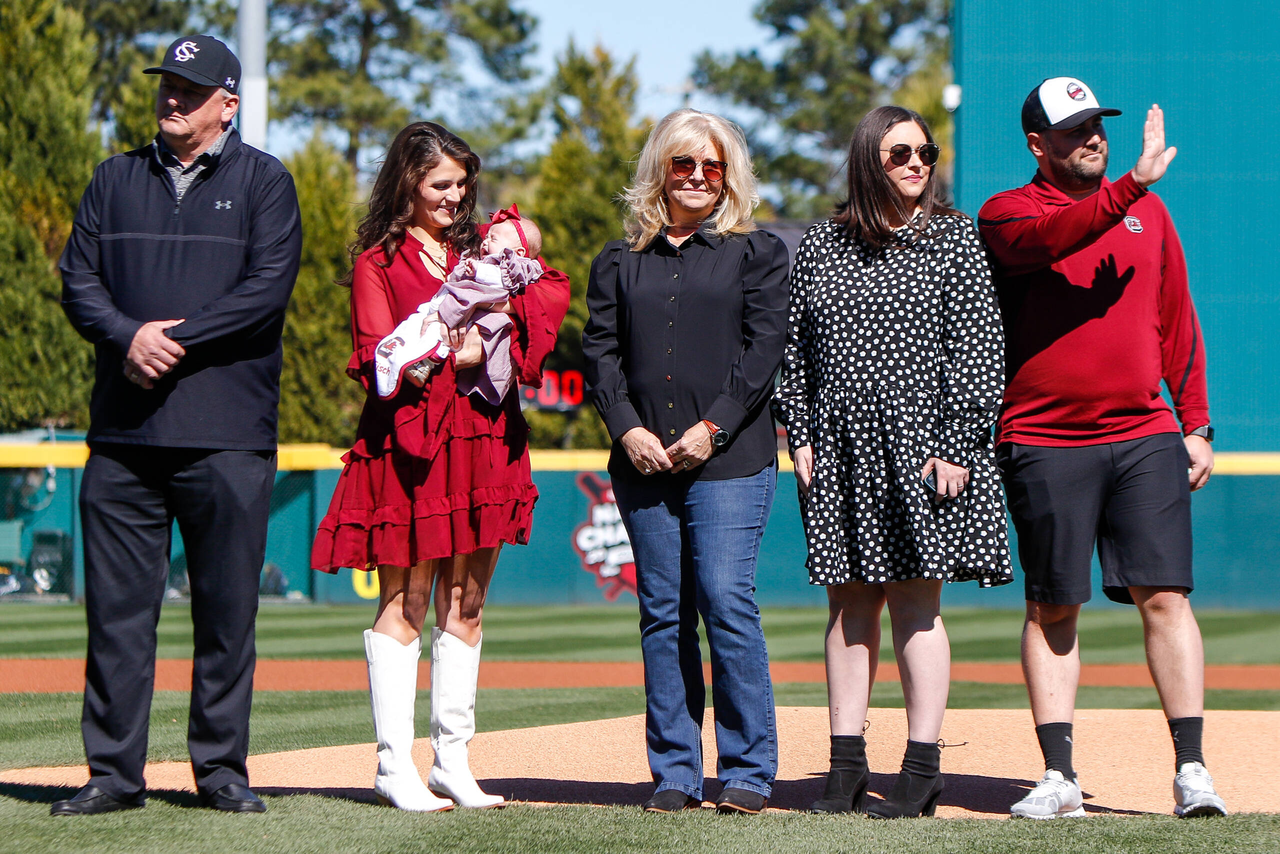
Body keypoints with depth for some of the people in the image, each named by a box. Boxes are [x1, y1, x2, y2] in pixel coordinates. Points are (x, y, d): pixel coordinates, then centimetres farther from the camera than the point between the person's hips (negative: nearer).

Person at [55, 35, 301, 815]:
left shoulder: (263, 182, 6)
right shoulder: (117, 180, 17)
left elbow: (268, 289, -6)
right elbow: (79, 281, 9)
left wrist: (175, 338, -13)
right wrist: (129, 337, -10)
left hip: (227, 435, -3)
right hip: (124, 429, 3)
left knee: (227, 606, 0)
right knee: (118, 604, 1)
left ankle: (221, 767, 9)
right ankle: (114, 771, 5)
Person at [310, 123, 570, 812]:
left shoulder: (484, 245, 18)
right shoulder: (377, 261, 5)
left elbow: (554, 290, 2)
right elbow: (379, 355, -6)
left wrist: (501, 321, -14)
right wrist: (452, 354, -16)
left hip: (485, 438, 5)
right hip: (410, 442, -5)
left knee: (464, 603, 6)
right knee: (405, 602, -4)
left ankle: (453, 761, 10)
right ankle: (395, 764, -4)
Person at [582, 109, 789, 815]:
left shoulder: (756, 253, 8)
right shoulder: (619, 262, 16)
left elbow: (764, 349, -1)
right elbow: (599, 351, 9)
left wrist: (713, 427, -11)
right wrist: (629, 428, -6)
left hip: (729, 459, -3)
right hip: (643, 461, 3)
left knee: (726, 602, -11)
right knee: (663, 612, 3)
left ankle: (747, 771, -4)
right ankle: (674, 773, 7)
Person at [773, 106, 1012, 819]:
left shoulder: (954, 240, 2)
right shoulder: (822, 246, 11)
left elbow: (979, 348, -3)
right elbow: (796, 351, 13)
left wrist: (954, 447, -10)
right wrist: (801, 438, 4)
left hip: (922, 442, -3)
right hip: (840, 449, 3)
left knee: (915, 602, -4)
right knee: (850, 603, 5)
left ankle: (922, 770, 1)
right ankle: (847, 763, 8)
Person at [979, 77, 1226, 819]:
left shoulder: (1149, 214, 15)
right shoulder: (1005, 214, 2)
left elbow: (1178, 322, 16)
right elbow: (1047, 239, -22)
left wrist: (1196, 424, 10)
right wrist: (1130, 186, -31)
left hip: (1146, 435, 2)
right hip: (1045, 443, -2)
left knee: (1166, 596, -5)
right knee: (1053, 608, 3)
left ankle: (1191, 768, -4)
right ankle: (1059, 777, 6)